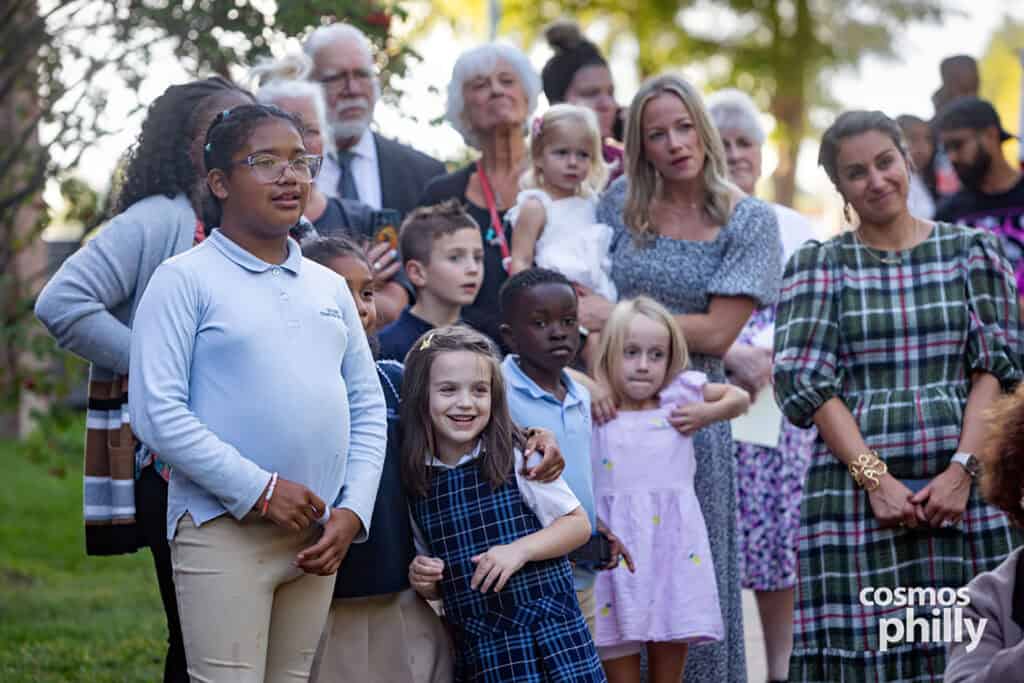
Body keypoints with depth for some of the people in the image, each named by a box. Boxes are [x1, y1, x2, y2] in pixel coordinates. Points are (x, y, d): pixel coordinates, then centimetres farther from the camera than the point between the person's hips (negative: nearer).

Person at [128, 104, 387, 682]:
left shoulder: (330, 286, 15)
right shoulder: (186, 279, -3)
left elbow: (368, 407, 16)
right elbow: (157, 412, -11)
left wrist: (354, 510, 2)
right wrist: (259, 490, -14)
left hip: (319, 534, 6)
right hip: (223, 529, -5)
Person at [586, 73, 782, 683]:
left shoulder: (749, 221, -3)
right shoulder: (623, 201, 6)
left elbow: (717, 333, -8)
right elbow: (583, 302, 5)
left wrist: (617, 319, -8)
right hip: (614, 405, 2)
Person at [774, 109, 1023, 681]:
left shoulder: (973, 252, 11)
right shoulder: (819, 265, 9)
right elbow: (806, 383, 0)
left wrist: (962, 470, -10)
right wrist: (876, 478, -12)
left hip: (965, 487, 1)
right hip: (856, 487, -1)